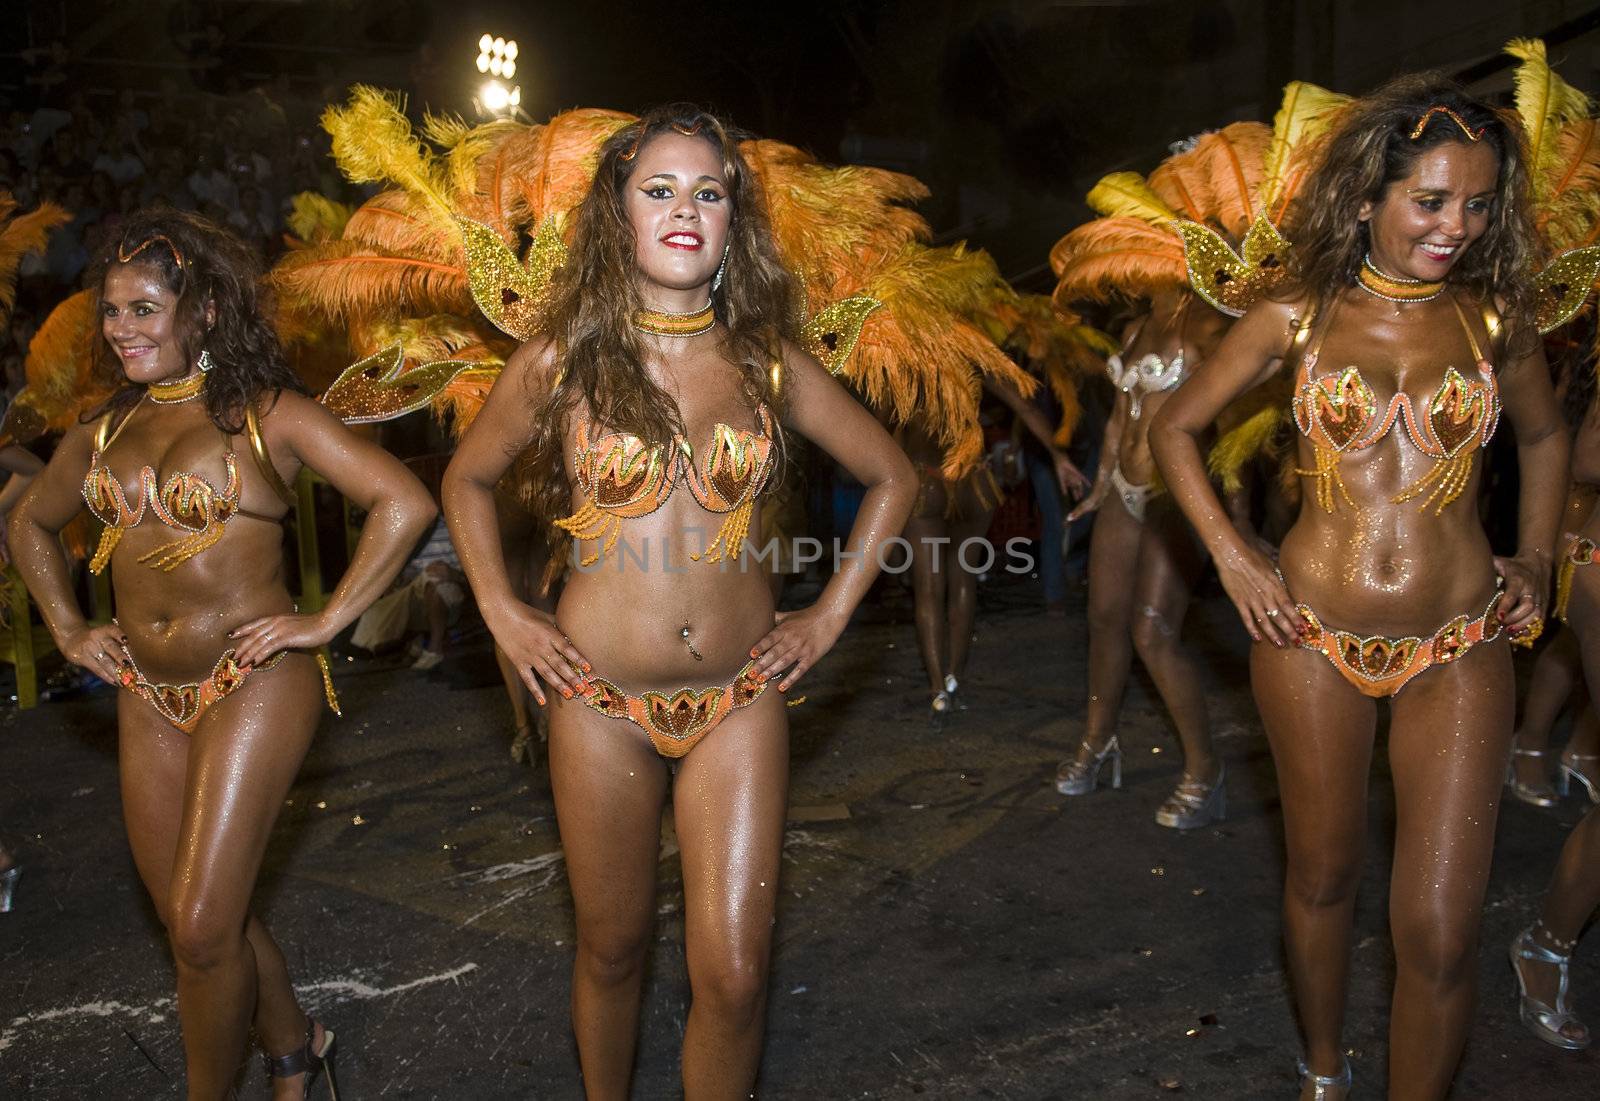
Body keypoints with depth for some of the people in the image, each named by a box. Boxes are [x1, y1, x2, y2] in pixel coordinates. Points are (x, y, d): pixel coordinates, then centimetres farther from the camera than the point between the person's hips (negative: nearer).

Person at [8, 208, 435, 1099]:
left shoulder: (265, 413, -8)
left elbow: (405, 502, -16)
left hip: (253, 686, -6)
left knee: (202, 928, -6)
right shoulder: (104, 433, 10)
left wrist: (328, 621, -16)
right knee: (197, 919, 14)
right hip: (148, 697, 6)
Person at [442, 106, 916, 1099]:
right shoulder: (562, 362, -1)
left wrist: (832, 615, 5)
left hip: (740, 700, 1)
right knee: (614, 945, 14)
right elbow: (468, 479, 14)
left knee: (734, 971, -1)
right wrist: (502, 614, 4)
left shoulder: (768, 363, 1)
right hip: (601, 698, 0)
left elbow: (893, 477, 12)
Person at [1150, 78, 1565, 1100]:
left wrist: (1535, 561, 8)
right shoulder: (1295, 318, -2)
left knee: (1441, 932, -4)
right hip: (1313, 636, 0)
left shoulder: (1497, 317, 3)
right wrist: (1232, 557, -4)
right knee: (1323, 875, 15)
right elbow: (1174, 428, 6)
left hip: (1460, 650, 1)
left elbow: (1545, 438, 21)